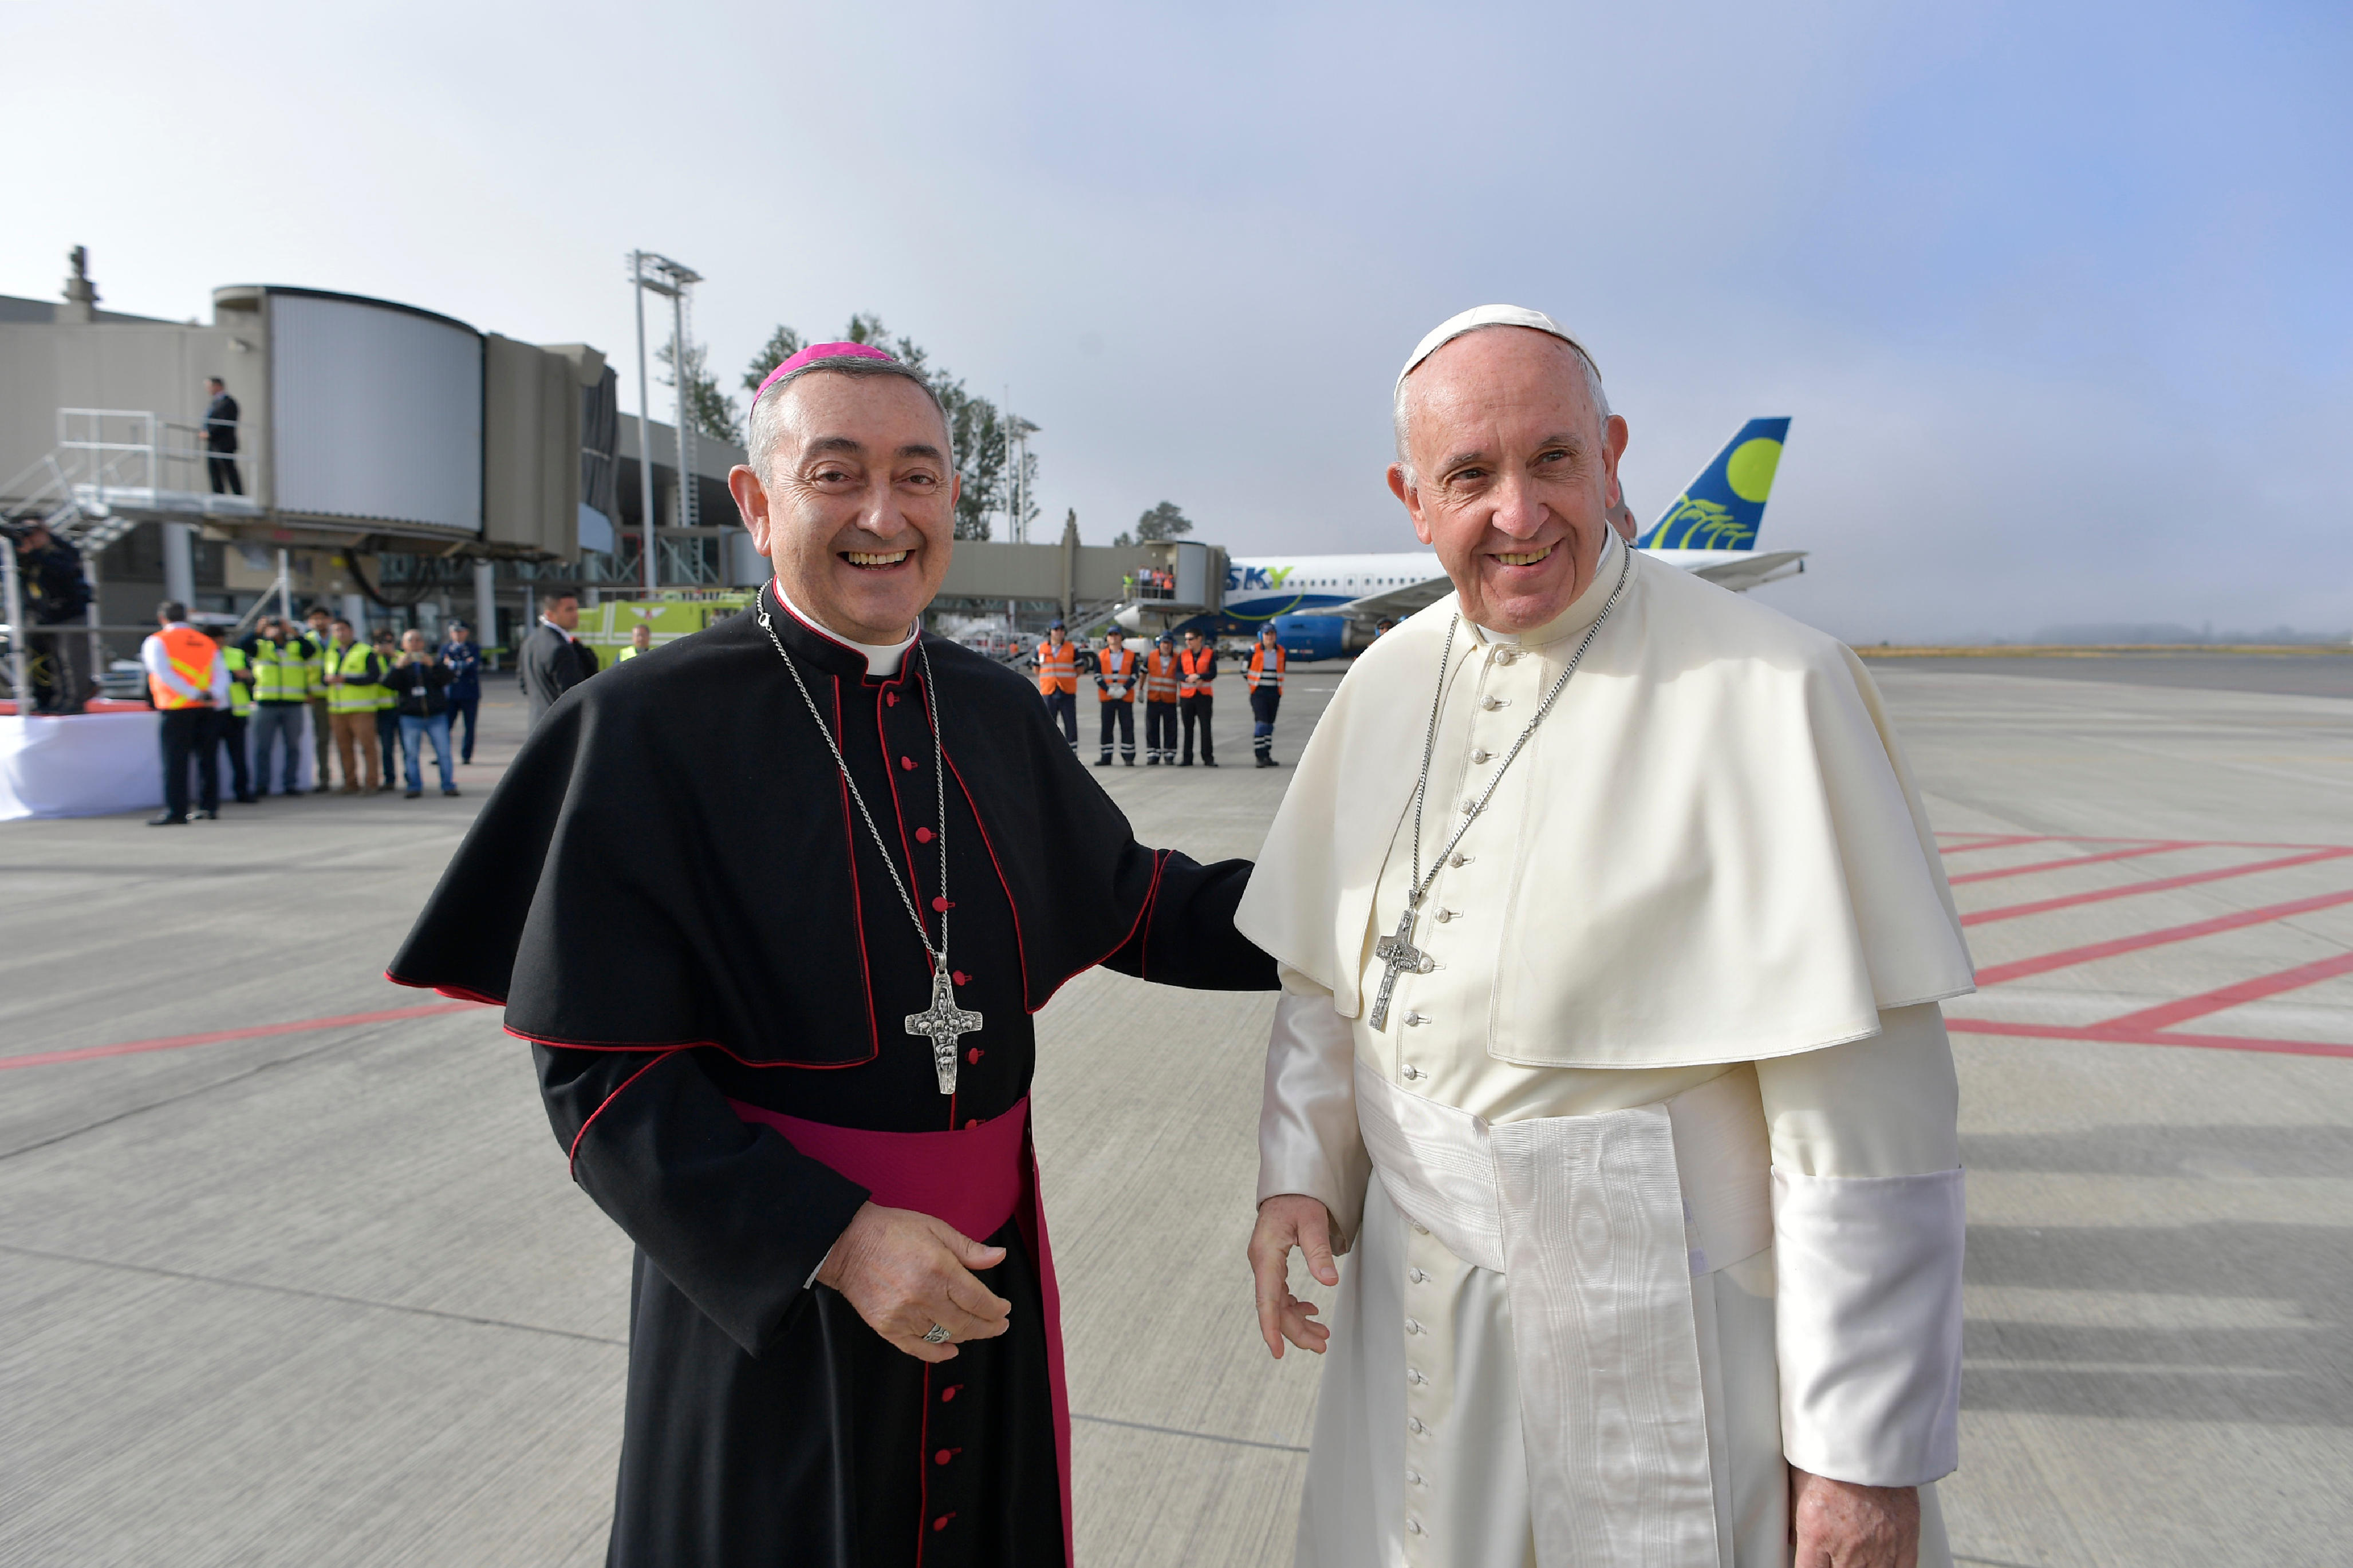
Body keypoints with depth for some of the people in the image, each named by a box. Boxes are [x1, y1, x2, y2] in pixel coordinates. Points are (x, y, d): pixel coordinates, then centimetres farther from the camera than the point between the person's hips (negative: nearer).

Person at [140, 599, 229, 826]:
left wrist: (194, 694, -17)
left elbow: (164, 674, -15)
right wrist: (214, 695, -10)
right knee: (207, 758, 11)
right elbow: (222, 673, 4)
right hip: (207, 708, 5)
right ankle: (209, 807, 15)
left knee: (175, 762, -3)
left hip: (177, 709, -5)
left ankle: (176, 812, -5)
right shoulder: (206, 642, 14)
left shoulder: (157, 642, -2)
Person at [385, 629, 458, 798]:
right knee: (411, 754, 1)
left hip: (437, 715, 0)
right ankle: (415, 786, 9)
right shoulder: (400, 662, 10)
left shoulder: (434, 660, 10)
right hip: (410, 716, 1)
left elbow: (445, 678, -8)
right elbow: (388, 684, -5)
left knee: (444, 753, -3)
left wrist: (432, 664, -23)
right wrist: (399, 667, -19)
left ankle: (448, 785, 5)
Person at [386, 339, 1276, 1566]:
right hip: (763, 1284, -4)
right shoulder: (649, 725, -15)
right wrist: (832, 1238, -22)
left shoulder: (997, 712, 0)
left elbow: (1130, 901, 11)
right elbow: (602, 1072, -15)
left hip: (986, 1269, 5)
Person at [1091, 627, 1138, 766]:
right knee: (1106, 728, 2)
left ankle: (1129, 757, 2)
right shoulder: (1101, 656, 8)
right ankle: (1106, 757, 7)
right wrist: (1109, 690, -11)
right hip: (1107, 697, 1)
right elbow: (1097, 676, 2)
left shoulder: (1131, 655, 6)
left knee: (1127, 727, -3)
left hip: (1126, 697, -1)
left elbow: (1134, 676, 1)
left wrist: (1124, 689, -13)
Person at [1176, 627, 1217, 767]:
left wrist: (1198, 677, -21)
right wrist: (1189, 678, -19)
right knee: (1188, 728, 5)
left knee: (1206, 727, -2)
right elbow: (1178, 674, 0)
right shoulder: (1182, 655, 8)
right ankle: (1187, 758, 11)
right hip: (1186, 695, 2)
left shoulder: (1210, 654, 1)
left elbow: (1213, 673, -7)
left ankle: (1208, 758, 2)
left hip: (1204, 695, -2)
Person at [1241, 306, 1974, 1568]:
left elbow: (1865, 1116, -16)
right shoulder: (1385, 682, 1)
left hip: (1659, 1344, -5)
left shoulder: (1768, 689, -17)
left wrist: (1869, 1446, -12)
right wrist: (1301, 1173, 1)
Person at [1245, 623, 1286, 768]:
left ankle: (1267, 756, 17)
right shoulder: (1254, 651, -5)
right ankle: (1260, 756, -12)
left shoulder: (1281, 652, 6)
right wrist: (1253, 684, 7)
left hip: (1274, 693, 4)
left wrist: (1277, 684, 15)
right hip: (1258, 693, -4)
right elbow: (1244, 670, 5)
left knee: (1270, 725, 10)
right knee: (1261, 723, -14)